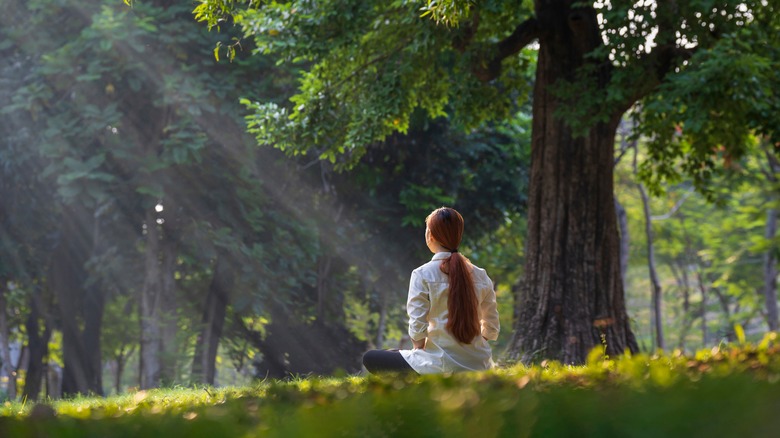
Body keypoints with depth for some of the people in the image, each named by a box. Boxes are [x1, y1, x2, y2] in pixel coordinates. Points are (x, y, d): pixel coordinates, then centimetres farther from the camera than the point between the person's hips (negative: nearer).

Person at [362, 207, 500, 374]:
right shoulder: (480, 276, 3)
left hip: (443, 368, -6)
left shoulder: (423, 275, -10)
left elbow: (417, 330, -13)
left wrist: (420, 351, 6)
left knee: (370, 358, 11)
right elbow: (491, 329, 7)